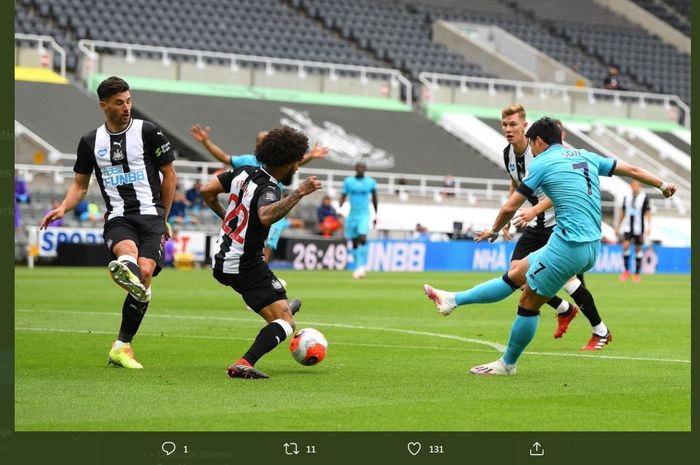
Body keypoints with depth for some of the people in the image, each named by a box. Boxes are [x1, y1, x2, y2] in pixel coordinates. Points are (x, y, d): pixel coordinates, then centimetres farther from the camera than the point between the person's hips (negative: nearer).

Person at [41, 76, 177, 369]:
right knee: (127, 250, -34)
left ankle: (121, 347, -9)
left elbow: (169, 176, 12)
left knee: (145, 271, -20)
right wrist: (63, 208, 0)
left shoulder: (148, 132, 4)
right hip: (117, 218, 2)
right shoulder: (91, 142, 12)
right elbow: (80, 185, 20)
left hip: (150, 215, -2)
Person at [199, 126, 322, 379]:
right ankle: (244, 363, -27)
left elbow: (207, 191, 12)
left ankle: (281, 308, 66)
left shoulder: (243, 172, 2)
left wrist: (225, 216, 27)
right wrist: (298, 193, -44)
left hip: (222, 261, 9)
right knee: (284, 323, -10)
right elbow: (266, 216, -45)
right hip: (246, 267, -9)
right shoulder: (269, 189, -22)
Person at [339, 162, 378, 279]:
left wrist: (376, 215, 17)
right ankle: (357, 267, 18)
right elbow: (343, 196, 1)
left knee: (362, 238, -21)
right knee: (354, 242, 7)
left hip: (364, 215, -2)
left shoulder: (371, 182, 2)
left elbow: (374, 198, 13)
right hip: (352, 215, 2)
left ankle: (362, 265, -15)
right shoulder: (348, 181, 2)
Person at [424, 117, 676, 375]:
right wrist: (663, 185, 39)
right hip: (591, 247, 8)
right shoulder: (586, 157, 16)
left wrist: (494, 230, 19)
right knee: (516, 273, 16)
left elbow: (510, 207, 0)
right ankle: (454, 300, 21)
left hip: (568, 245, -8)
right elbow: (631, 170, 23)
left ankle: (507, 364, 16)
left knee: (529, 303, 6)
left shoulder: (542, 163, -2)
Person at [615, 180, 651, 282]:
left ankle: (637, 274, 12)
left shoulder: (644, 198, -5)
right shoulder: (627, 197, 7)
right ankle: (626, 271, -1)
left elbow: (648, 213, -7)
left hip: (639, 228, -3)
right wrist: (618, 227, 15)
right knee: (625, 246, -14)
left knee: (638, 249, 4)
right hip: (628, 227, 3)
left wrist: (648, 226, -19)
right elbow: (623, 213, 15)